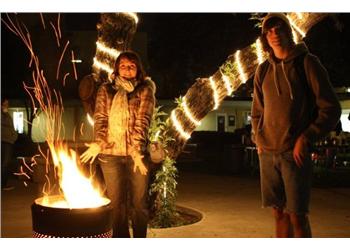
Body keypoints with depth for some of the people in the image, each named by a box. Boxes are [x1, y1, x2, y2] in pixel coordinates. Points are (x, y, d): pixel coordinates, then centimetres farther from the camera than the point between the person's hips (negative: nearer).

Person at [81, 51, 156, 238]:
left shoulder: (145, 90, 4)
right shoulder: (105, 90, 10)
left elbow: (143, 121, -7)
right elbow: (100, 119, 2)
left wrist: (136, 150, -19)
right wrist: (98, 143, -16)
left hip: (136, 153, -1)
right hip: (110, 153, 1)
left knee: (139, 202, 5)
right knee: (116, 202, 6)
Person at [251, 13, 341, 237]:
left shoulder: (307, 63, -2)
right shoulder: (263, 70, 11)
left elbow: (331, 109, -4)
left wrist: (305, 139, -12)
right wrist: (259, 141, 8)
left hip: (295, 153, -4)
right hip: (268, 154, 5)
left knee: (297, 215, -4)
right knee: (279, 212, 10)